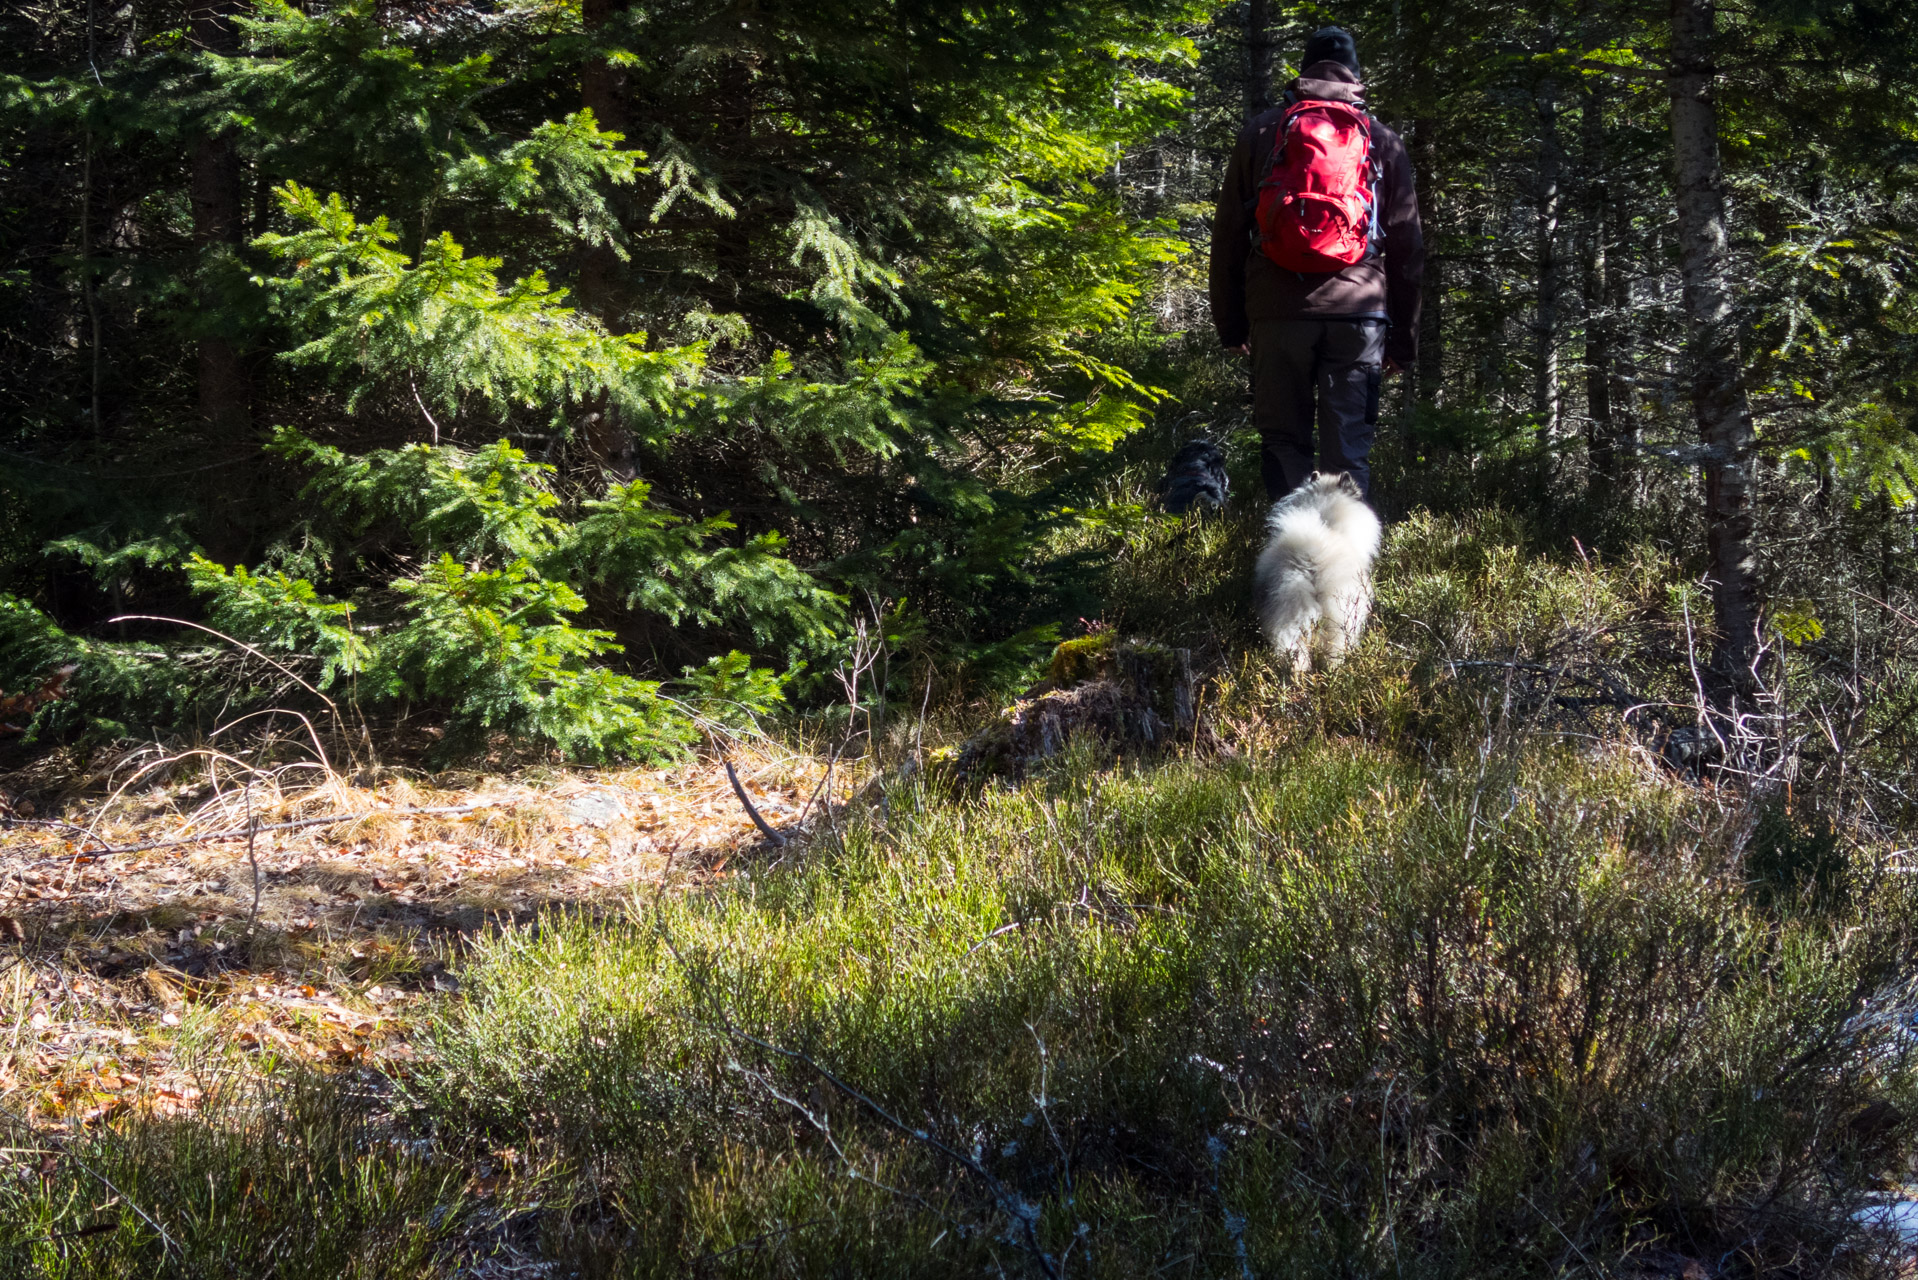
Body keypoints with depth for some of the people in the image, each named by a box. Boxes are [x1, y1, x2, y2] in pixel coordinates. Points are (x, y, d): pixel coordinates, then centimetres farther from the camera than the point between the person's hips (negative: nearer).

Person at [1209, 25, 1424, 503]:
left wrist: (1229, 323, 13)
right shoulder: (1384, 142, 13)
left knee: (1283, 442, 6)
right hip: (1359, 314, 0)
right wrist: (1404, 338, 16)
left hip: (1277, 310, 0)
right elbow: (1407, 248, 12)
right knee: (1348, 452, 1)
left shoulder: (1261, 132, 12)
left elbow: (1228, 235, 9)